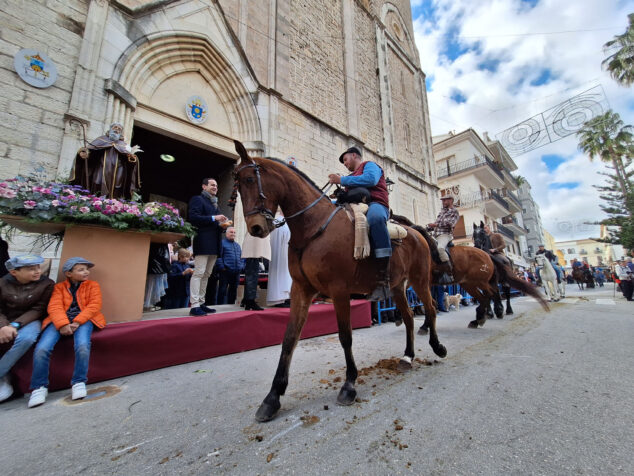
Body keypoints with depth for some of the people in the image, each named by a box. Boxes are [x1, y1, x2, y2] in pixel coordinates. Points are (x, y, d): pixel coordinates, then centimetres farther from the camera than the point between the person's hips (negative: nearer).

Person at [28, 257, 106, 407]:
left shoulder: (93, 285, 13)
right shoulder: (59, 287, 16)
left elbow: (94, 305, 0)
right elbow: (54, 307, 1)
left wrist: (77, 322, -15)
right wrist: (62, 324, -18)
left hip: (83, 320, -2)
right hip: (60, 320, 2)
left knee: (83, 346, -30)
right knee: (42, 348, -23)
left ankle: (79, 382, -10)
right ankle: (39, 387, 0)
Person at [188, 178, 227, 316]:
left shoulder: (215, 204, 26)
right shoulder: (197, 199, 1)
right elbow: (193, 217, -13)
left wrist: (222, 225, 9)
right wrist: (213, 218, -16)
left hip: (213, 245, 8)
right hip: (203, 242, -8)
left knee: (206, 275, 9)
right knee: (199, 273, -9)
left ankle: (201, 303, 15)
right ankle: (194, 306, -6)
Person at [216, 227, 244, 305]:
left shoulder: (237, 245, 21)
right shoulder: (222, 243, -1)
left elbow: (242, 257, 22)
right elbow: (218, 256, -8)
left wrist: (242, 266, 9)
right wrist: (221, 267, -14)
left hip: (236, 272, 6)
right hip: (225, 272, -6)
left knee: (233, 290, 12)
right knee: (223, 290, -2)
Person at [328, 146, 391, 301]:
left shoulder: (369, 165, 12)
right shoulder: (352, 176, 34)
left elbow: (370, 179, -13)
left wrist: (342, 180, -11)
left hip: (375, 204, -8)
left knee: (375, 216, -44)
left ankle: (383, 281, -47)